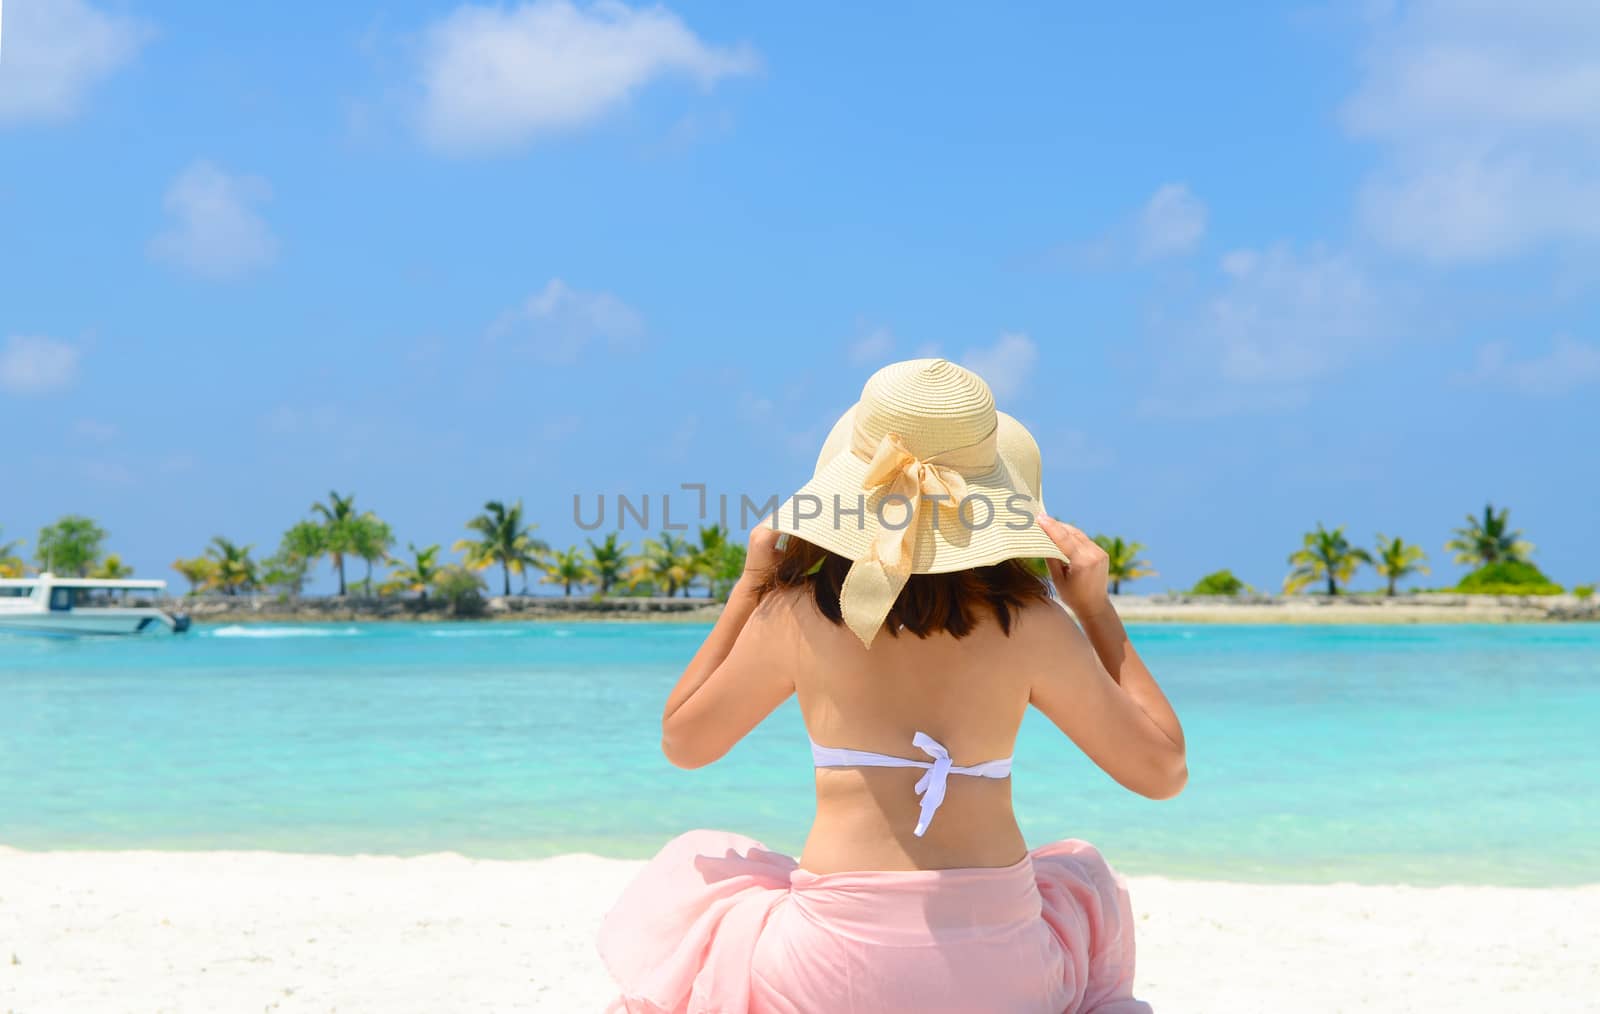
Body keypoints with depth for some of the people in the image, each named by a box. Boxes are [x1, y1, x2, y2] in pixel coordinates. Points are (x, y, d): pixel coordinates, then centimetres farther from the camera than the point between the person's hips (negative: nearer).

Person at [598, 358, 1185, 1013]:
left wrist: (750, 589, 15)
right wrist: (1098, 612, 8)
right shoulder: (1031, 625, -5)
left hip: (836, 960, -1)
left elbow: (681, 742, 12)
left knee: (687, 877, 31)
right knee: (1083, 879, 37)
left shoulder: (793, 615, -4)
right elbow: (1164, 771, 3)